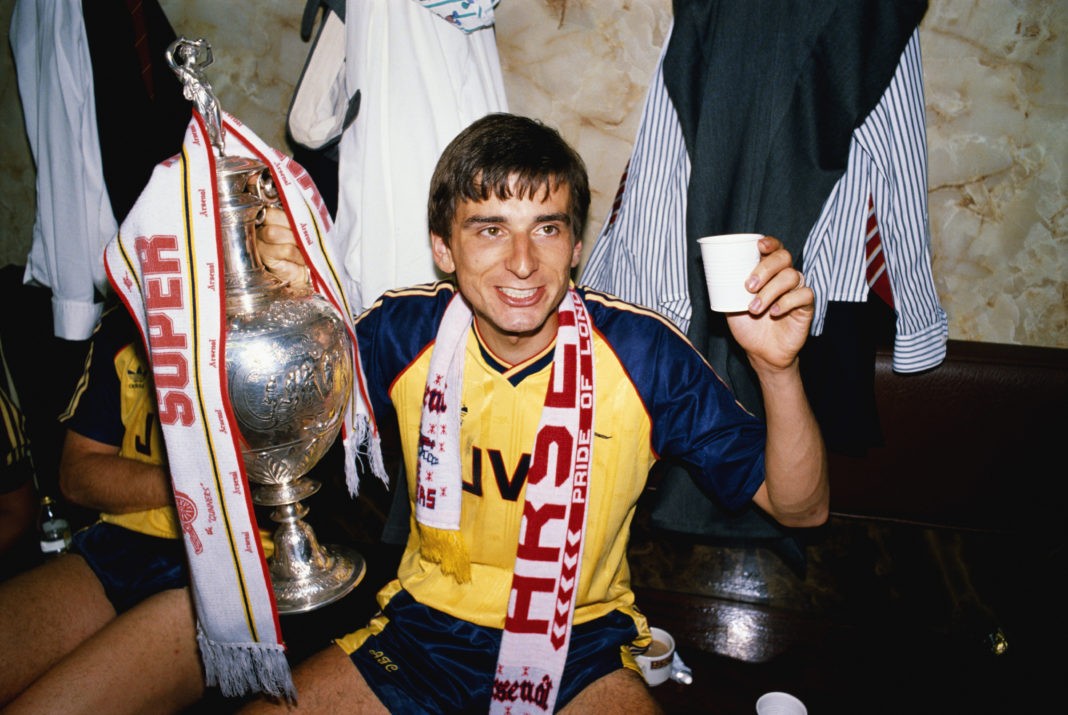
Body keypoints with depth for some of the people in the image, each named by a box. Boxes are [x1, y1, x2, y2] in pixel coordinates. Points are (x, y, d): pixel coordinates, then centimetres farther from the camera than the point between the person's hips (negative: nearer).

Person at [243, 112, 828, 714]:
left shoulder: (644, 352, -16)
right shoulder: (403, 332, -10)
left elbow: (800, 508, -12)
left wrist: (778, 368, -31)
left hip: (582, 641, -2)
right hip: (425, 622, 3)